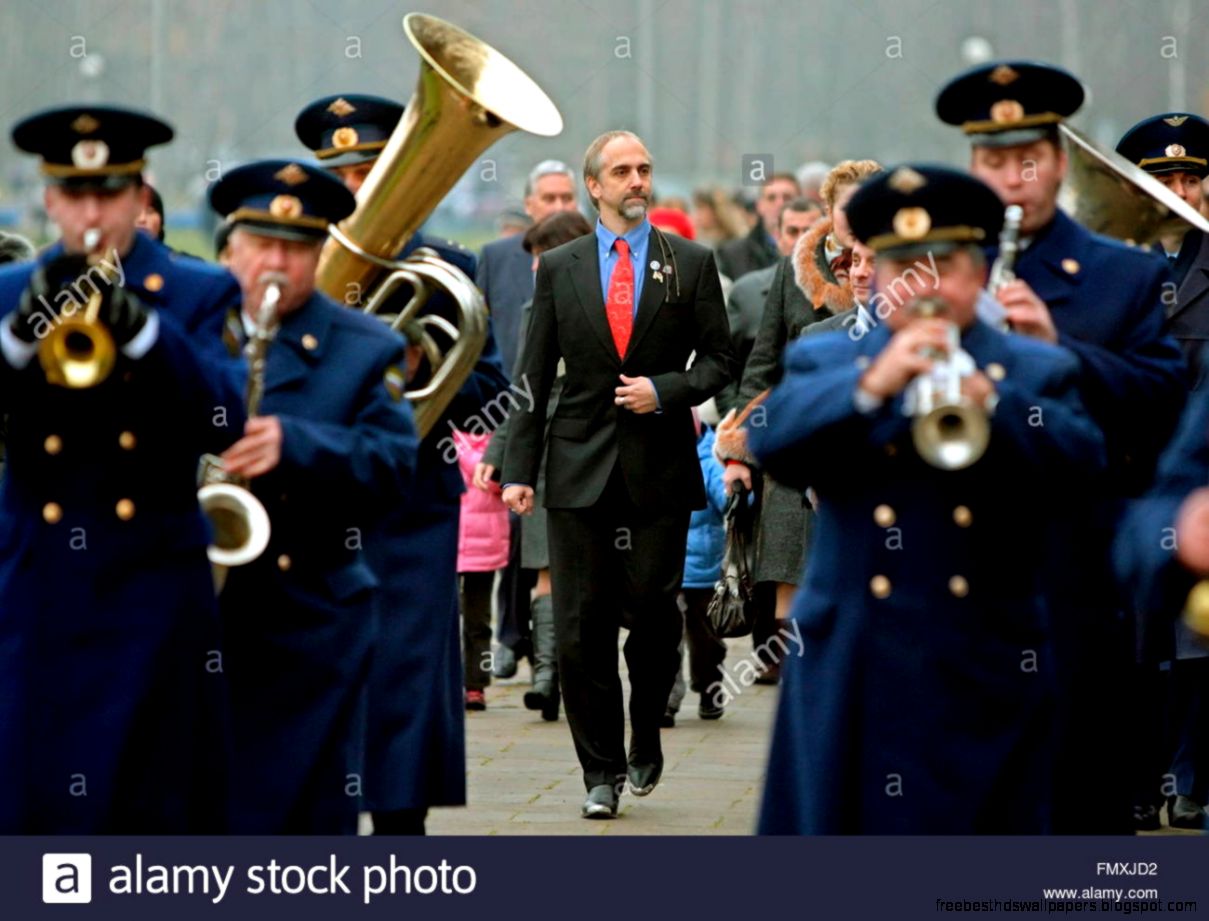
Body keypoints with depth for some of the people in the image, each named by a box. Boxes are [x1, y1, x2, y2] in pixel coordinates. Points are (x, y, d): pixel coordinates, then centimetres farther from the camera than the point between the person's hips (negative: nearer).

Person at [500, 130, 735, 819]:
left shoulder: (692, 264, 6)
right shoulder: (559, 269, 8)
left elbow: (719, 359, 6)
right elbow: (535, 374, 7)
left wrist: (666, 390, -12)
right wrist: (520, 468, 0)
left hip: (660, 471, -1)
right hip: (580, 469, 1)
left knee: (653, 614, -1)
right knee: (582, 629, -1)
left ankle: (645, 740, 24)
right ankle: (602, 770, 8)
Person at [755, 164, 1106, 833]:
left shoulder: (1036, 372, 10)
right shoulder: (824, 362, 10)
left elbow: (1083, 458, -8)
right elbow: (772, 441, -8)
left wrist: (990, 399, -23)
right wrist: (872, 385, -22)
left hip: (983, 676, 0)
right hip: (854, 673, 0)